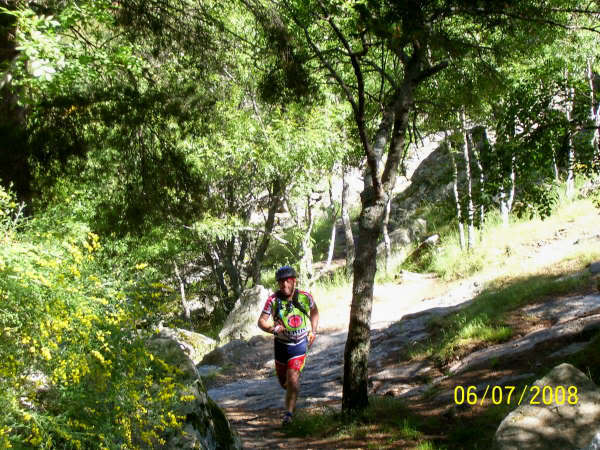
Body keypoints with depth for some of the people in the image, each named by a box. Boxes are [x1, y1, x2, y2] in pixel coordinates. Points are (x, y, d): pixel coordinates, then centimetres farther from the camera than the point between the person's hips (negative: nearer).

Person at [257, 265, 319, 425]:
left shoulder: (305, 297, -11)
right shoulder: (273, 300, -15)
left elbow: (314, 312, 11)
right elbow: (261, 322, -12)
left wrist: (313, 331, 3)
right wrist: (274, 329, -30)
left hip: (299, 344, -1)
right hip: (281, 344, 2)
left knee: (293, 379, -15)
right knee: (283, 381, 14)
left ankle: (289, 412, -5)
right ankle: (293, 396, 48)